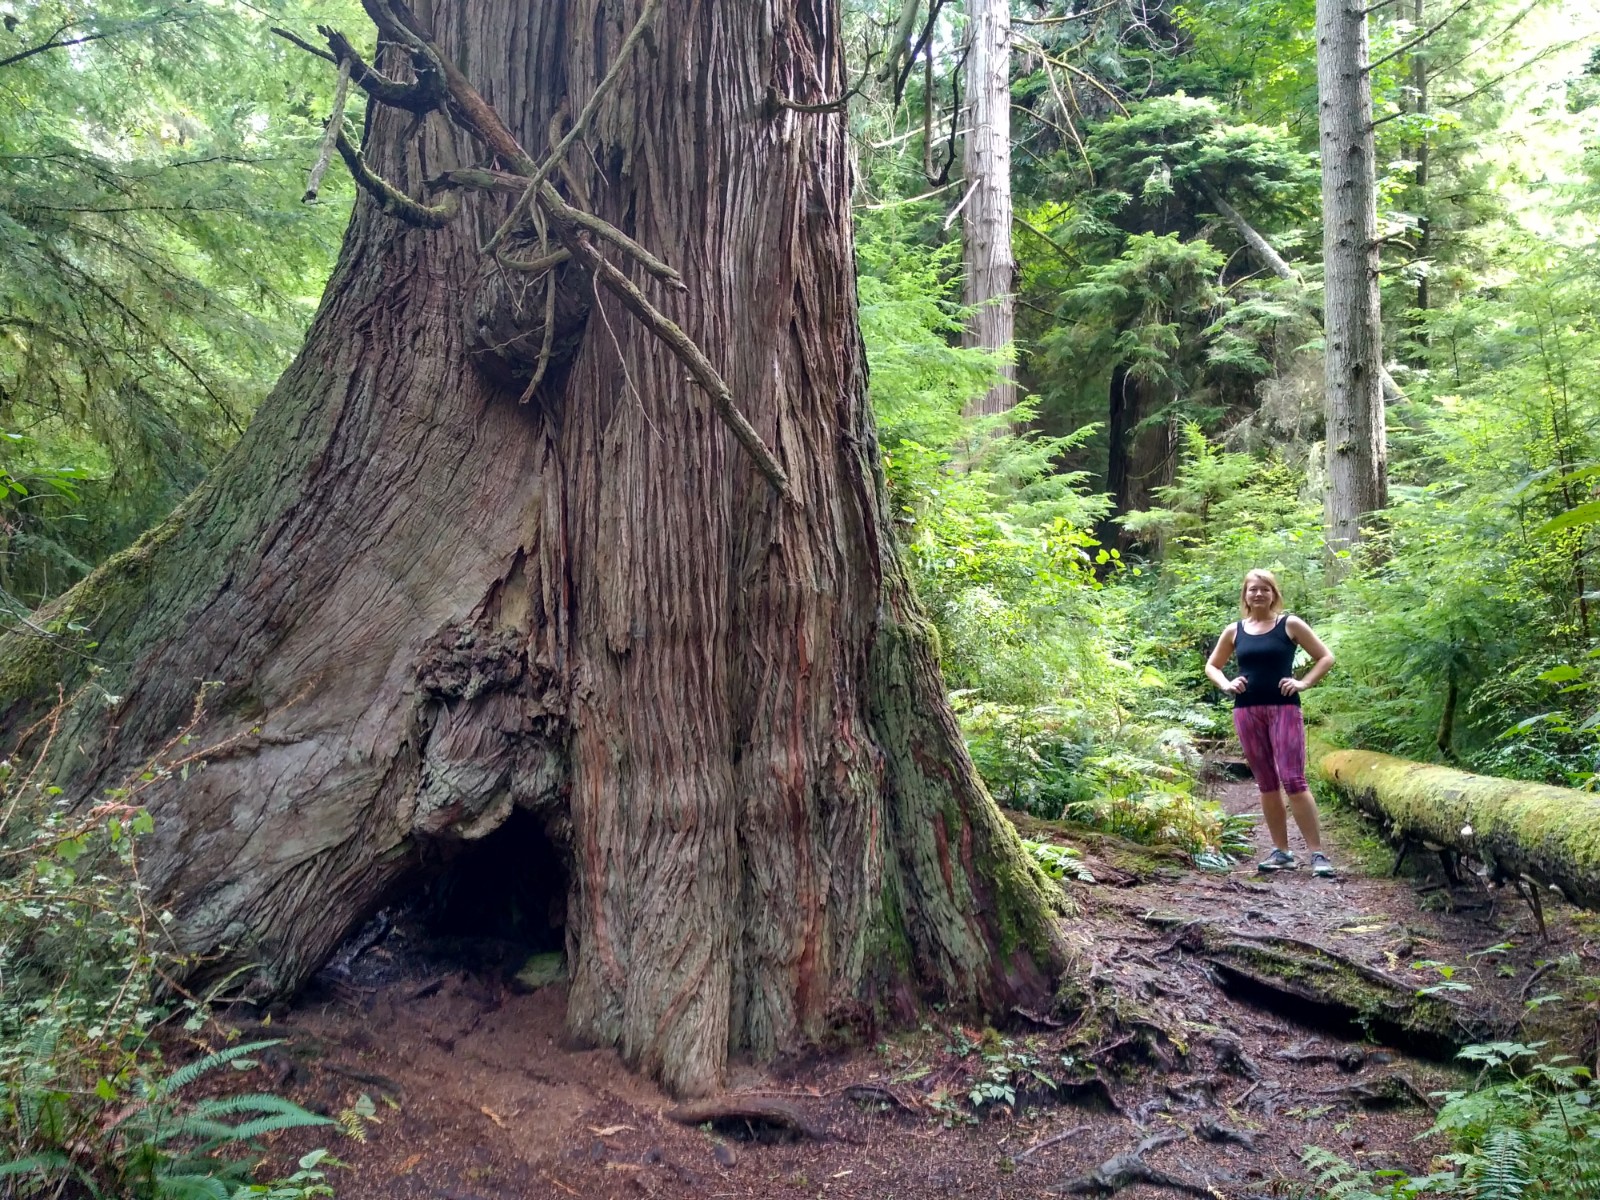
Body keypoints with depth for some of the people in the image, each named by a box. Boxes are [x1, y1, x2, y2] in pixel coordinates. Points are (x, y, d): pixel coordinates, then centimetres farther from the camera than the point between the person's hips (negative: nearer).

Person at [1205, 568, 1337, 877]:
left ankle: (1318, 853, -7)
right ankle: (1282, 853, 13)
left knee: (1293, 781, -12)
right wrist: (1226, 685, 3)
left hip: (1284, 708, -3)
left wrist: (1304, 682, -7)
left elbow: (1326, 657, 6)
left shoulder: (1290, 624, 2)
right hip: (1247, 711, 3)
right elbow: (1211, 666, 22)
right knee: (1266, 785, 6)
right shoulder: (1234, 631, 10)